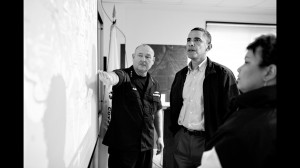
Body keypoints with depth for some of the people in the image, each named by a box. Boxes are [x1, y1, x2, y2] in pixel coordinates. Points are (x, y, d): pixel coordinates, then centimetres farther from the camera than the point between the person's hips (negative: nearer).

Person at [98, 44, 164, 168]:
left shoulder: (154, 84, 7)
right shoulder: (125, 75, -8)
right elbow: (117, 76, -33)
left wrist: (160, 136, 13)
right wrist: (109, 76, -56)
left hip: (147, 144, 5)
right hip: (122, 144, -5)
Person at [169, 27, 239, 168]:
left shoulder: (222, 74, -9)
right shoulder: (180, 75, 8)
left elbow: (231, 111, -9)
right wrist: (175, 131, 11)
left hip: (208, 141, -4)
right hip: (181, 139, 5)